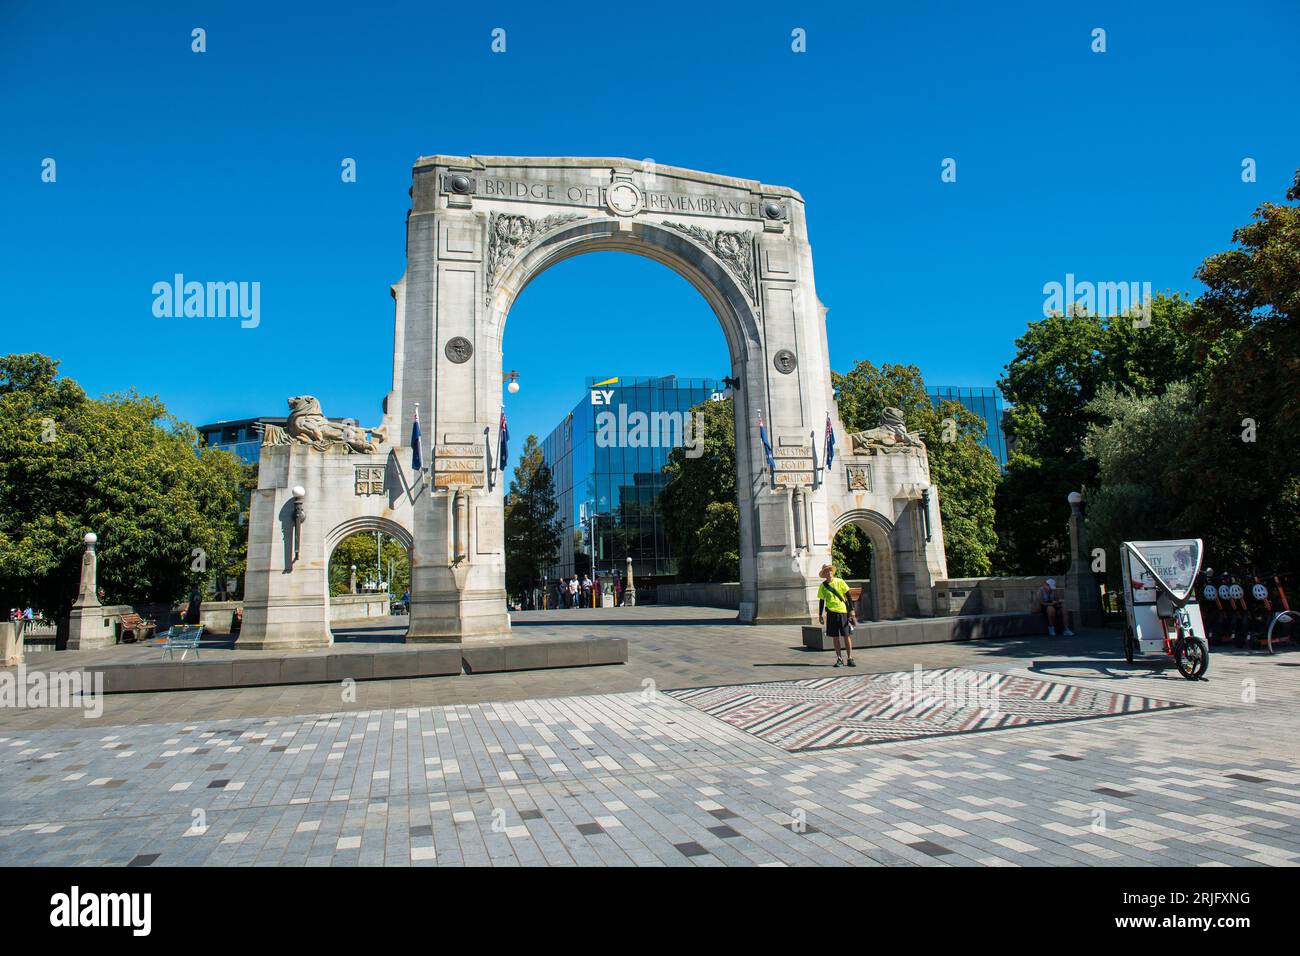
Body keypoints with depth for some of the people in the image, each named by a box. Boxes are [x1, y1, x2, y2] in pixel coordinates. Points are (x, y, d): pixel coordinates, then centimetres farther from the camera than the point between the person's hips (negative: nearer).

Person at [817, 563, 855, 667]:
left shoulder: (840, 582, 0)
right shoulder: (823, 586, 4)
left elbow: (848, 596, 2)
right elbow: (821, 601, 11)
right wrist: (820, 615, 8)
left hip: (843, 611, -1)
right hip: (831, 613, 1)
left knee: (846, 636, -1)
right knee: (835, 637, 4)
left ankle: (850, 658, 7)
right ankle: (839, 659, 10)